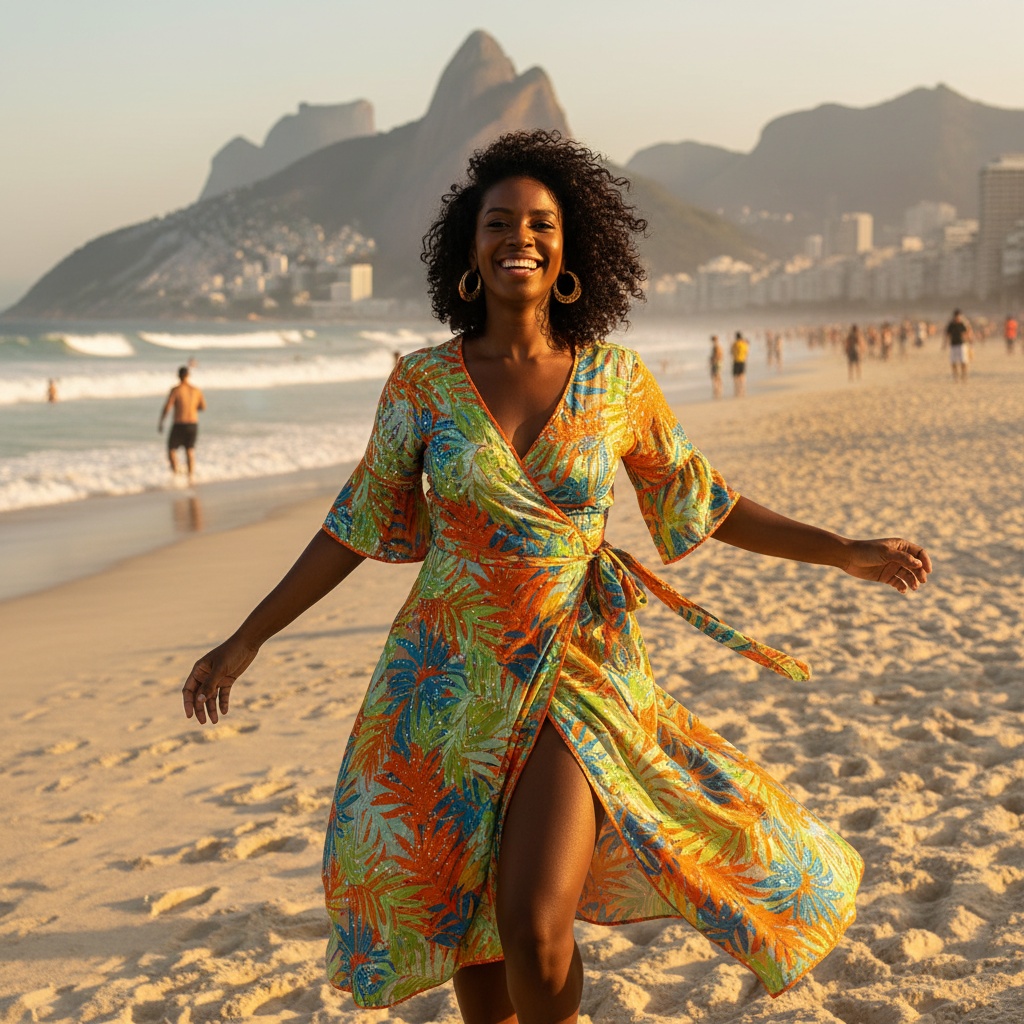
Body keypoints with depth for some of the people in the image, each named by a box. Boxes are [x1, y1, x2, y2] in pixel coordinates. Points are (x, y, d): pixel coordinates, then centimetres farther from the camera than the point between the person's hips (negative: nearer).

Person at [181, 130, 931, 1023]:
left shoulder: (617, 380, -3)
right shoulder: (423, 383, -3)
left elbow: (701, 504, 8)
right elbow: (358, 527, 5)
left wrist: (845, 552, 5)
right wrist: (245, 641, 4)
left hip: (577, 672, -1)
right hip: (451, 679, 2)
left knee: (536, 928, -14)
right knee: (459, 914, 11)